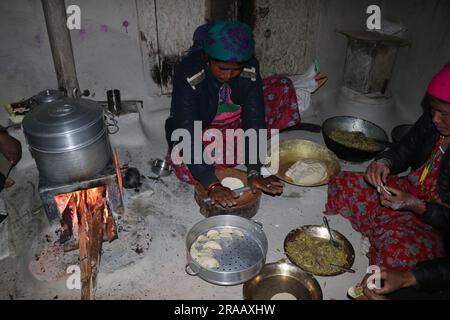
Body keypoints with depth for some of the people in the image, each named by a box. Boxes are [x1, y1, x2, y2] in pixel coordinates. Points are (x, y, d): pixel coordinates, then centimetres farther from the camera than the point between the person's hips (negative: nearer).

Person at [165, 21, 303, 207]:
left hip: (236, 122, 2)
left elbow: (253, 120, -24)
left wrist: (254, 173, -34)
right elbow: (188, 134, -36)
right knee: (187, 170, -34)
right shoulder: (188, 74, -31)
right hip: (200, 131, -2)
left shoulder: (250, 68, -21)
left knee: (283, 87, -11)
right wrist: (212, 185, -44)